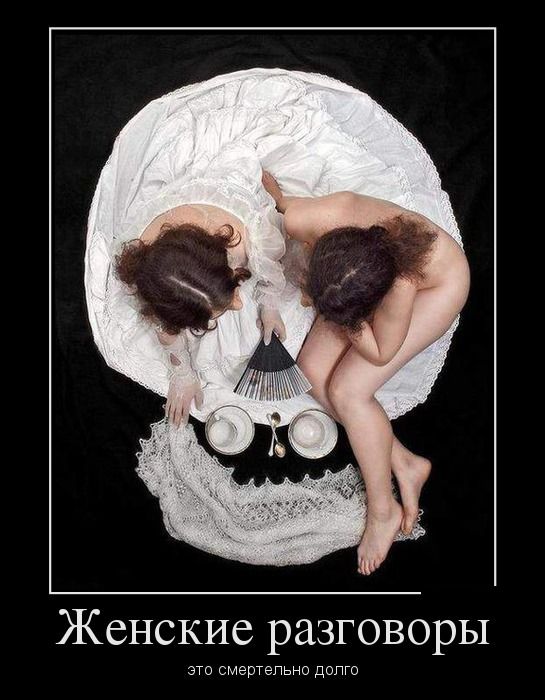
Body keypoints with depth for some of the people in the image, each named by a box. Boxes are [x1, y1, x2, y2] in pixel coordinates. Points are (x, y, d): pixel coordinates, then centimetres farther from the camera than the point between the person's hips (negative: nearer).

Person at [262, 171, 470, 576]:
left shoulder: (399, 288, -44)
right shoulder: (302, 219, -36)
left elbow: (379, 354, -25)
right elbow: (279, 201, -12)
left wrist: (339, 315, -28)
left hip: (439, 281, -5)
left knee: (347, 391, -18)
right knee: (314, 371, -11)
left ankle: (383, 511, 3)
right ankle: (405, 464, 5)